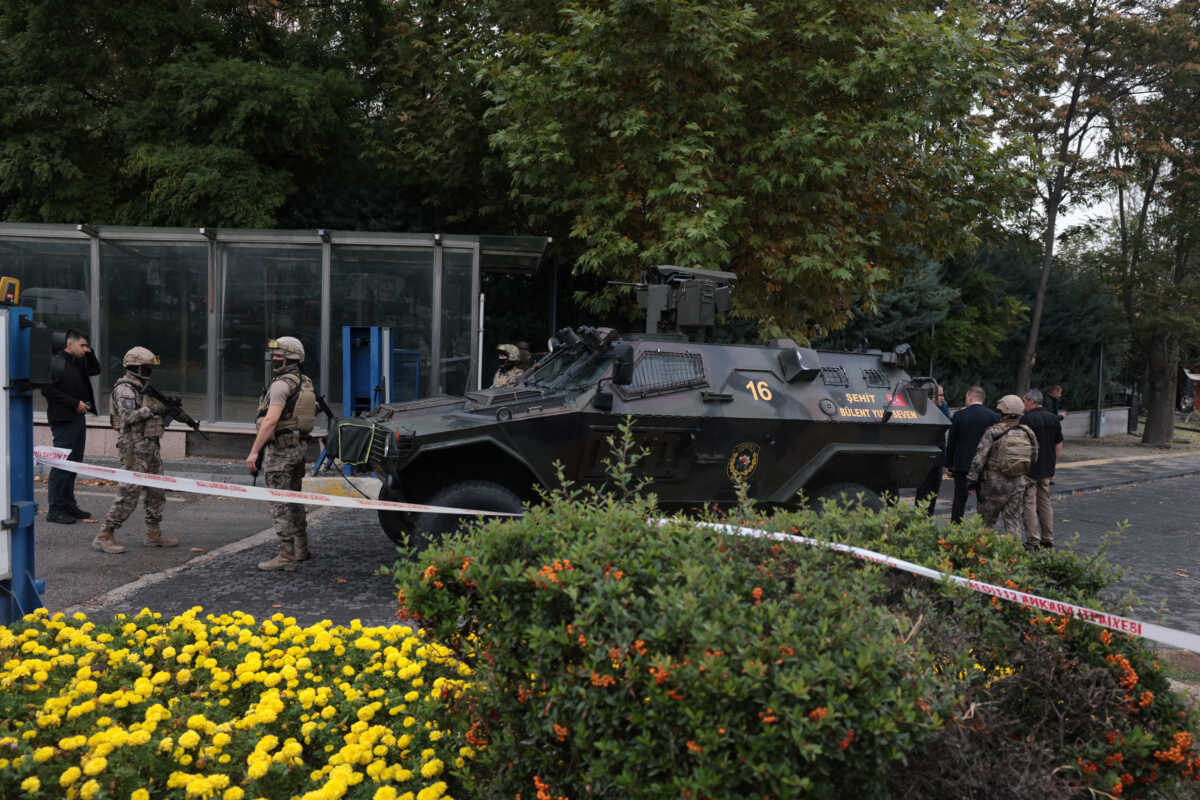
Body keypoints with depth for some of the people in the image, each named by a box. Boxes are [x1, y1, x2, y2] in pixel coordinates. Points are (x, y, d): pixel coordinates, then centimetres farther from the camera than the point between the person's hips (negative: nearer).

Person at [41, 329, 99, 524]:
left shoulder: (78, 362, 14)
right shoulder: (57, 363, -12)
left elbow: (95, 370, 28)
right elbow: (48, 390, -18)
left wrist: (90, 354, 9)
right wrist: (75, 403, -18)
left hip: (78, 418, 9)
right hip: (63, 421, -9)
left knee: (74, 463, 13)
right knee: (62, 464, -7)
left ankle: (68, 505, 22)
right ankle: (55, 510, -2)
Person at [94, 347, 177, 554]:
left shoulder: (141, 388, 17)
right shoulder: (125, 389, -12)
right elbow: (128, 417, -24)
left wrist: (168, 408, 10)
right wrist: (151, 410, -20)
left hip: (149, 447, 10)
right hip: (134, 448, -10)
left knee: (156, 491, 12)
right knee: (129, 494, -10)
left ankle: (154, 535, 20)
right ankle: (104, 536, -4)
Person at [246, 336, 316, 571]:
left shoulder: (281, 384, -16)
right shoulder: (306, 384, 12)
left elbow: (271, 421, -23)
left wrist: (254, 451, -22)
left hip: (279, 448, -9)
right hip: (299, 446, 9)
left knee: (280, 503, -6)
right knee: (293, 499, 18)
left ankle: (287, 556, -5)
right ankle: (301, 549, 25)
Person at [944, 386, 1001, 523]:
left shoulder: (960, 415, -5)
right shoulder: (994, 416, -2)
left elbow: (951, 442, -1)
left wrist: (949, 464, 7)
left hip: (963, 465, -1)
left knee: (959, 500, 7)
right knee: (983, 502, 7)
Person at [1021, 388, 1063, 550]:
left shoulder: (1027, 419, -13)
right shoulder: (1054, 418, 8)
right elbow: (1059, 446, 13)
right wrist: (1052, 468, 19)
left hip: (1029, 469, -7)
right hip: (1046, 470, 7)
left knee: (1029, 505, -2)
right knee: (1045, 504, 15)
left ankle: (1033, 542, -3)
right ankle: (1048, 540, 18)